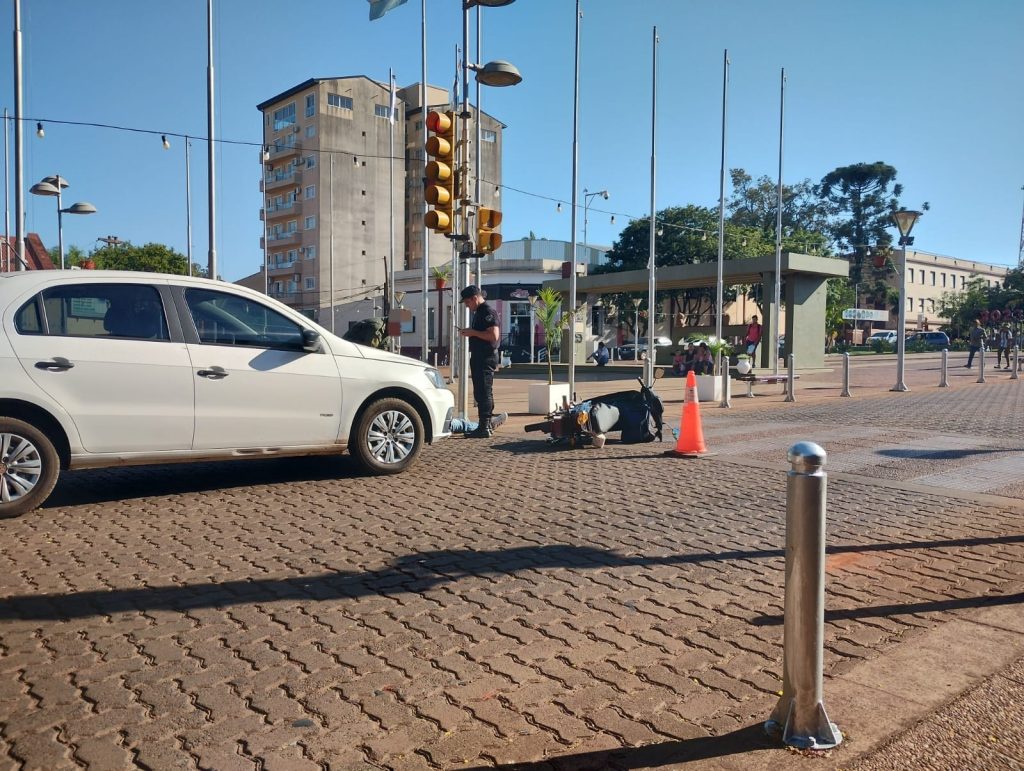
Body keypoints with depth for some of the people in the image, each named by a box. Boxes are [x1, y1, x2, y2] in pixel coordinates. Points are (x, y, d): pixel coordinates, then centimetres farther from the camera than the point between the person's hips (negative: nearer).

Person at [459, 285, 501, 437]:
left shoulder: (488, 312, -12)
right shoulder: (478, 313, 19)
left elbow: (494, 336, -22)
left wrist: (473, 332, -17)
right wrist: (469, 333, 12)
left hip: (486, 358, -11)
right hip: (478, 357, 11)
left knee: (484, 392, -9)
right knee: (480, 392, 14)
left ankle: (484, 427, -8)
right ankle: (487, 424, 21)